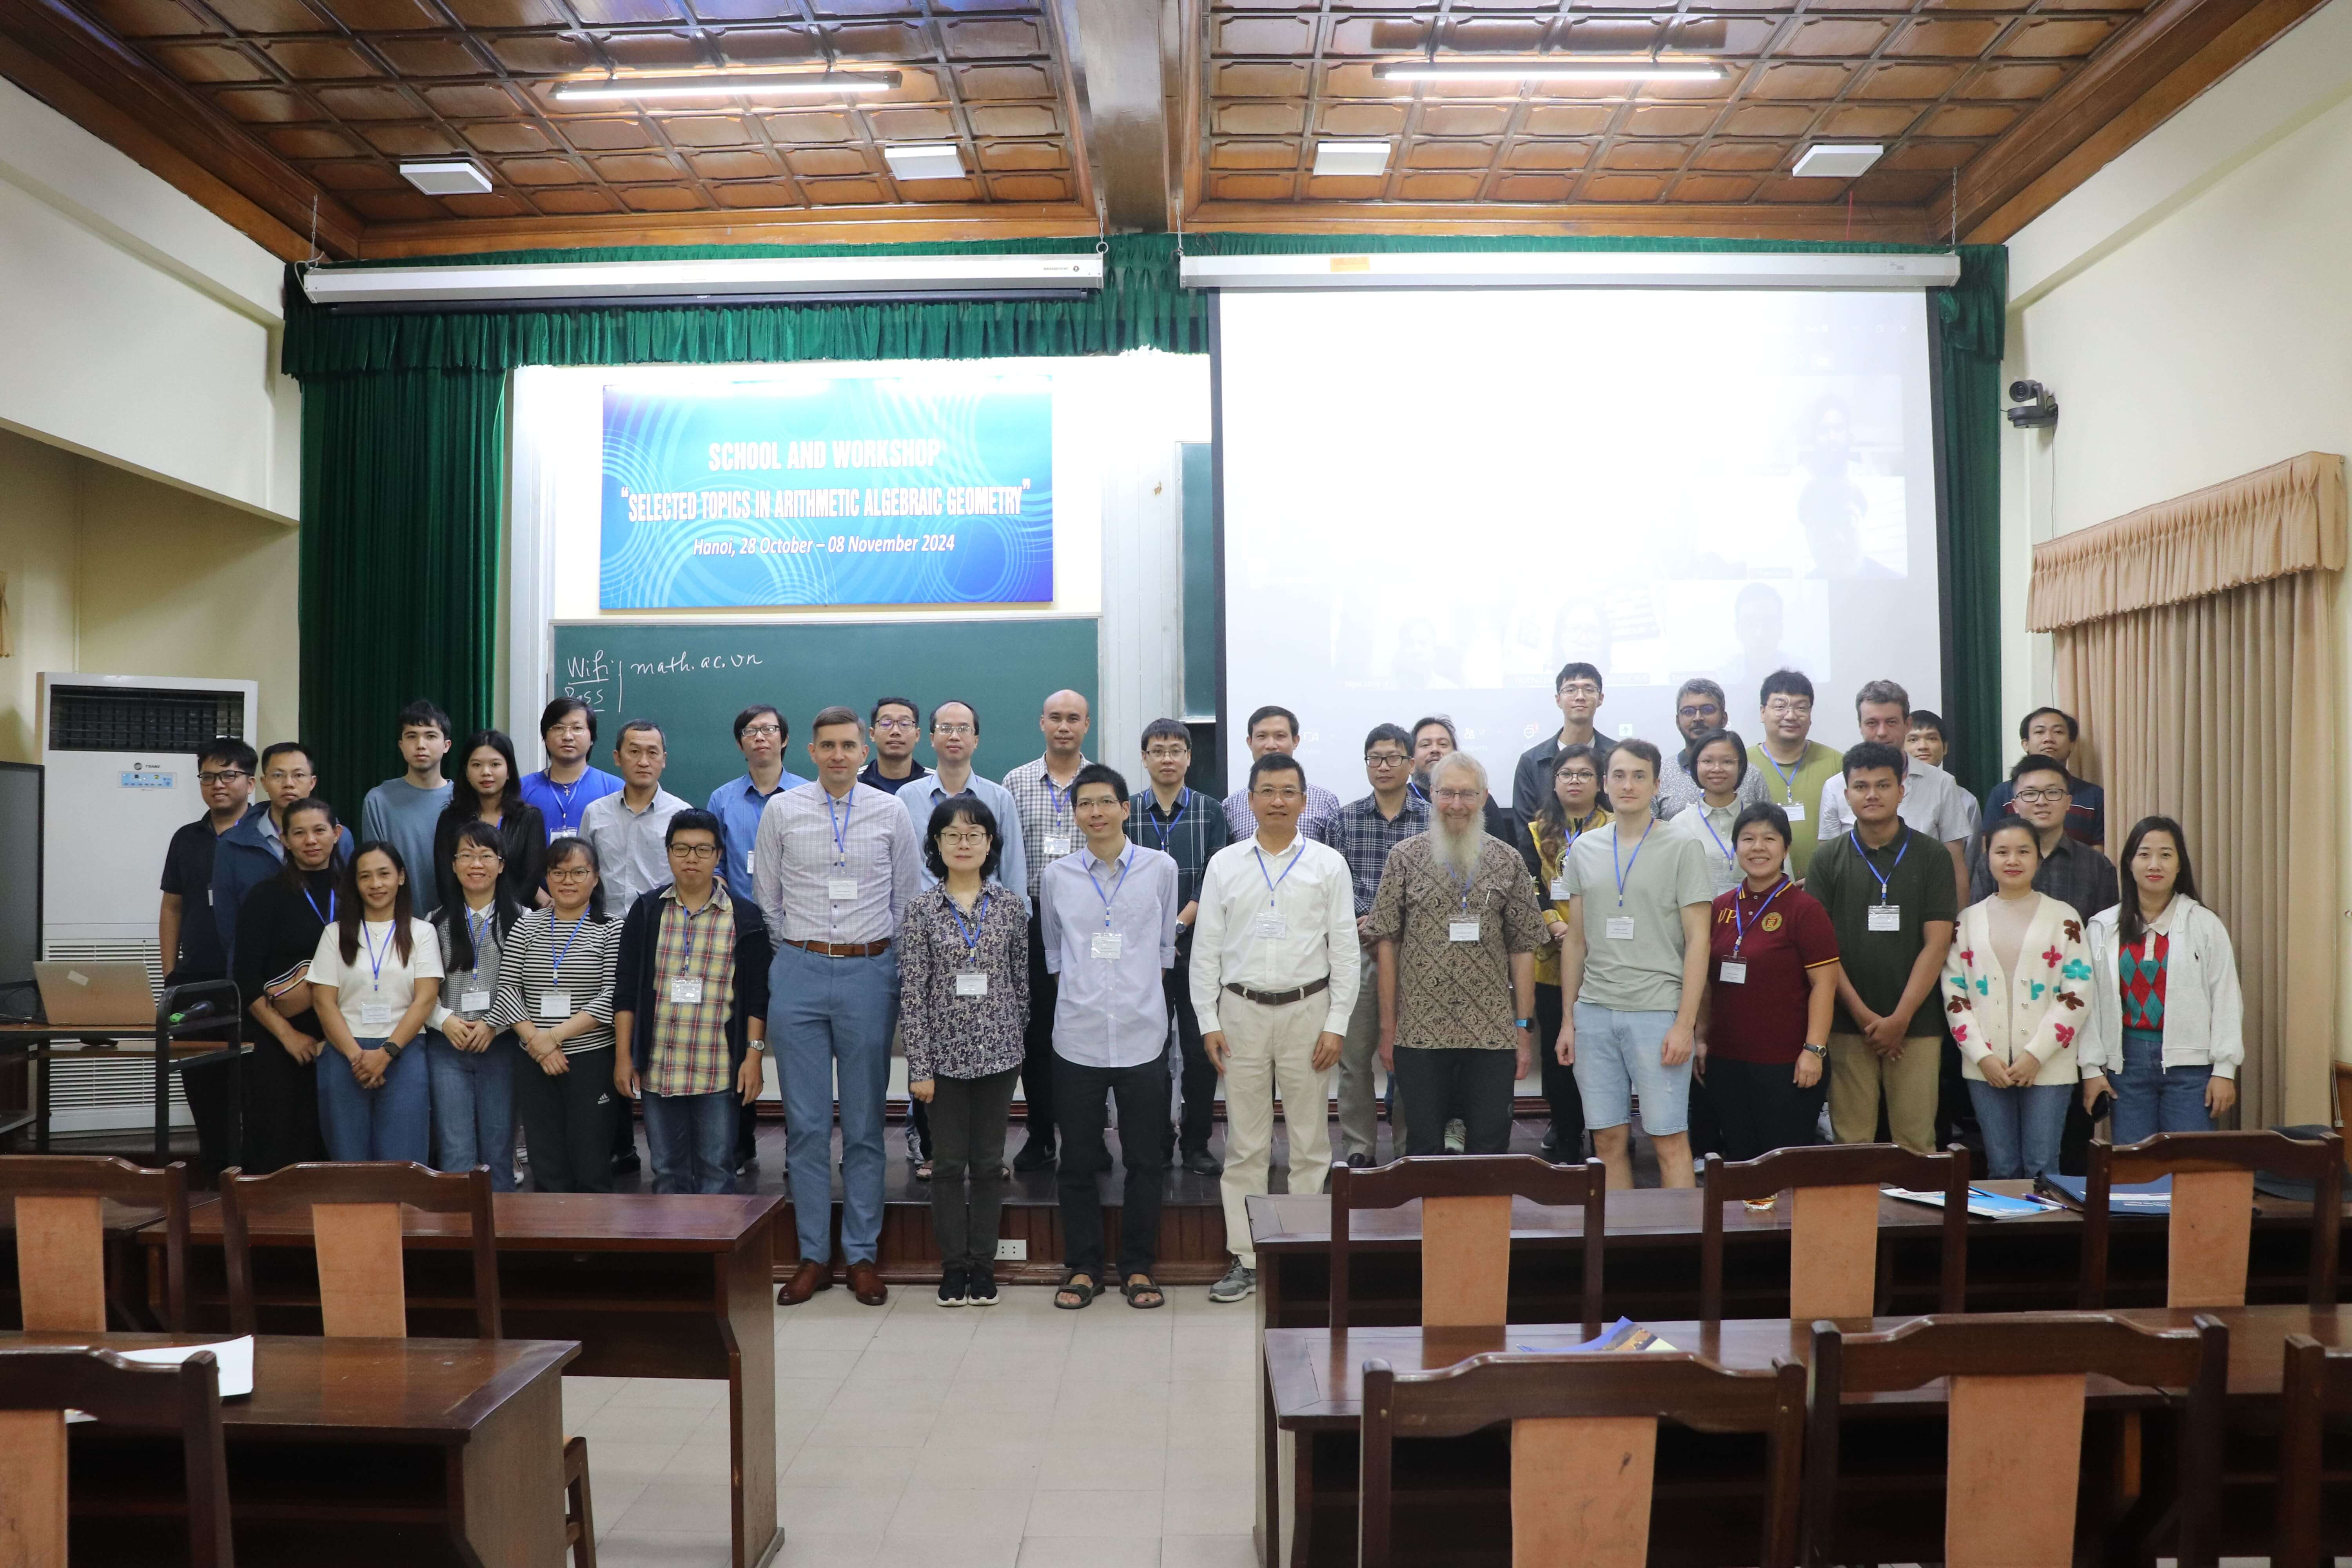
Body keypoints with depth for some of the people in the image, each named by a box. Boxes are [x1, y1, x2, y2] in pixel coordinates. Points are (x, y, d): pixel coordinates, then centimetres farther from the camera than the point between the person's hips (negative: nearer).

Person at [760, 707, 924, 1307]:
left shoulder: (891, 813, 5)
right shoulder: (782, 811, 4)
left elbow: (909, 898, 10)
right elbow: (767, 899, 11)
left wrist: (888, 961, 7)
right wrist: (798, 954, 10)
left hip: (869, 972, 0)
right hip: (799, 972, 0)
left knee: (864, 1123, 4)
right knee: (806, 1123, 3)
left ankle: (863, 1255, 14)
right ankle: (814, 1255, 13)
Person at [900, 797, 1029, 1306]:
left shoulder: (1010, 904, 1)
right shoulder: (921, 908, -3)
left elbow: (1022, 980, 8)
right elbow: (913, 992, -5)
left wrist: (1017, 1041, 9)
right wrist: (919, 1067, -7)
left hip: (998, 1052, 1)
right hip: (945, 1053, -1)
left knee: (989, 1163, 8)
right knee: (949, 1163, 6)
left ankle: (983, 1265, 19)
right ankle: (954, 1268, 18)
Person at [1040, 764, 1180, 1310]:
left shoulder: (1160, 868, 3)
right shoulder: (1057, 876, 5)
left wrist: (1141, 993, 10)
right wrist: (1081, 993, 10)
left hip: (1142, 1034, -1)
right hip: (1077, 1035, 1)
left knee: (1145, 1160, 4)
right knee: (1078, 1161, 6)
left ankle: (1138, 1268, 18)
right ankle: (1082, 1268, 19)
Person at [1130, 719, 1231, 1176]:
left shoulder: (1210, 812, 6)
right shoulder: (1126, 812, 7)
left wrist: (1178, 924, -14)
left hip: (1196, 947, 0)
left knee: (1201, 1050, 0)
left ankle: (1196, 1145, 11)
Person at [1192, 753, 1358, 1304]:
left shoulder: (1328, 864, 3)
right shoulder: (1225, 864, 6)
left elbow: (1345, 949, 2)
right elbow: (1206, 948, 6)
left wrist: (1337, 1025, -4)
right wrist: (1208, 1022, 0)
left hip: (1307, 1010, -1)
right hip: (1241, 1011, 1)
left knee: (1309, 1141, 5)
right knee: (1245, 1144, 5)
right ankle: (1245, 1259, 13)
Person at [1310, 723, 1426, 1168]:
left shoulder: (1433, 820, 2)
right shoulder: (1345, 819, 6)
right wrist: (1362, 921, -11)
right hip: (1356, 949, 1)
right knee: (1354, 1056, 3)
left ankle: (1410, 1150, 16)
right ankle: (1358, 1151, 13)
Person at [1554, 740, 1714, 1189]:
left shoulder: (1681, 849, 0)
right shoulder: (1585, 850, 11)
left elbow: (1698, 941, -4)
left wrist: (1685, 1023, -10)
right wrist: (1568, 1020, 11)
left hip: (1657, 1013, -4)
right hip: (1594, 1012, 4)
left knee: (1669, 1139, -1)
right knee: (1609, 1139, 7)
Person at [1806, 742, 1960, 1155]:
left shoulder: (1931, 856, 3)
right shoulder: (1829, 858, 5)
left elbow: (1937, 943, -2)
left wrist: (1900, 1018, -9)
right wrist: (1864, 1015, -7)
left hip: (1915, 1024, 0)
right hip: (1848, 1024, 1)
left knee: (1916, 1144, 0)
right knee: (1851, 1143, 3)